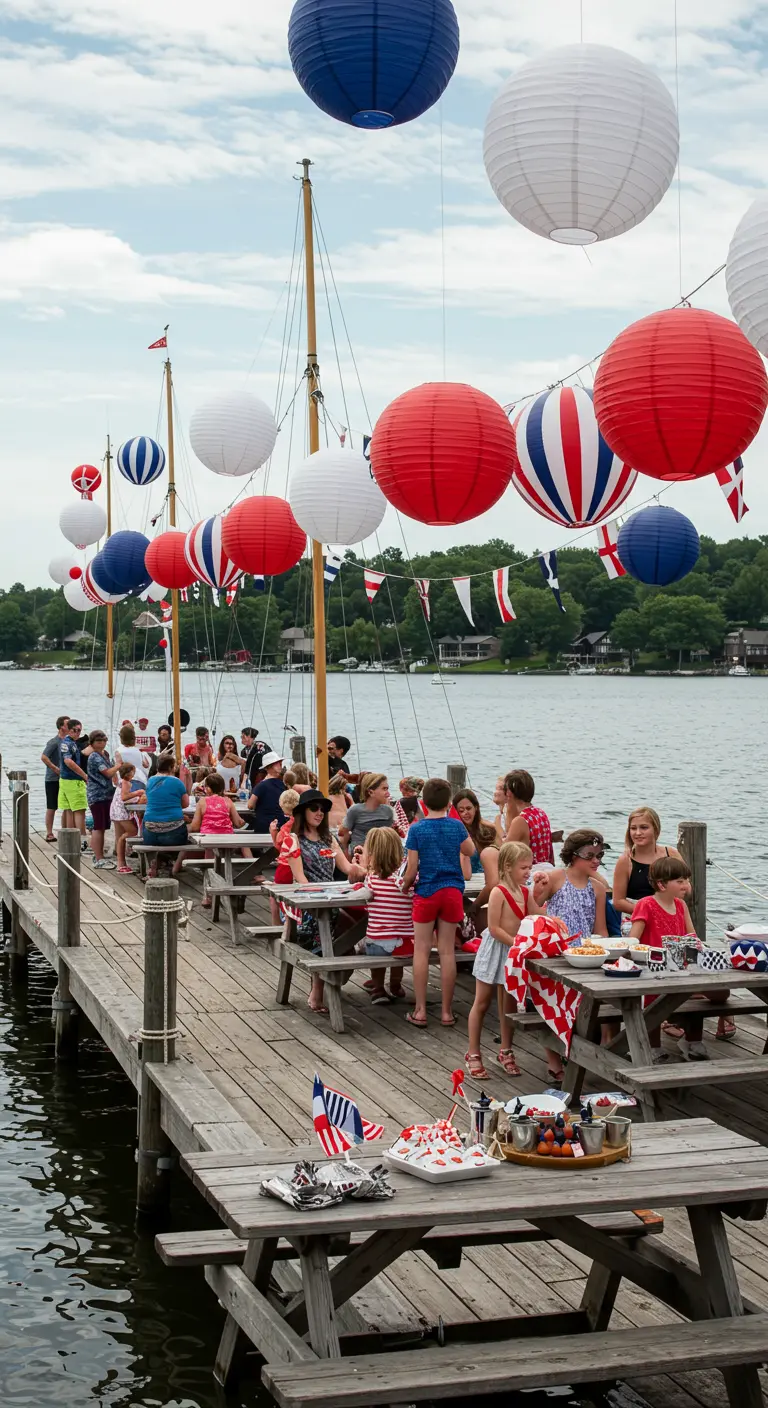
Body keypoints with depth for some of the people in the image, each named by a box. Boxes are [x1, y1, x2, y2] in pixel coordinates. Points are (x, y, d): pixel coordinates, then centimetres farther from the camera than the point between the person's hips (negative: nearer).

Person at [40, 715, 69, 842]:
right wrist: (56, 769, -20)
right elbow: (43, 757, -22)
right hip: (53, 780, -7)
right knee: (51, 807, -1)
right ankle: (49, 834, 4)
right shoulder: (54, 742, -13)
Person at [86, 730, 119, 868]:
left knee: (102, 827, 12)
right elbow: (108, 773, -21)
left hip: (106, 794, 9)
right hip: (97, 796, -9)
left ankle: (99, 857, 18)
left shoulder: (105, 754, 15)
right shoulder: (94, 757, -12)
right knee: (98, 827, -8)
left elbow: (112, 773, 27)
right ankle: (98, 860, -7)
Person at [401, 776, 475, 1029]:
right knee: (447, 952, 5)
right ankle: (447, 1012, 9)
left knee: (421, 951, 5)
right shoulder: (456, 826, 0)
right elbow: (470, 851, 20)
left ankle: (420, 1011, 6)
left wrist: (405, 886, 13)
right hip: (453, 892, 2)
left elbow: (412, 869, -8)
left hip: (426, 892, -2)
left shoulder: (417, 830, -7)